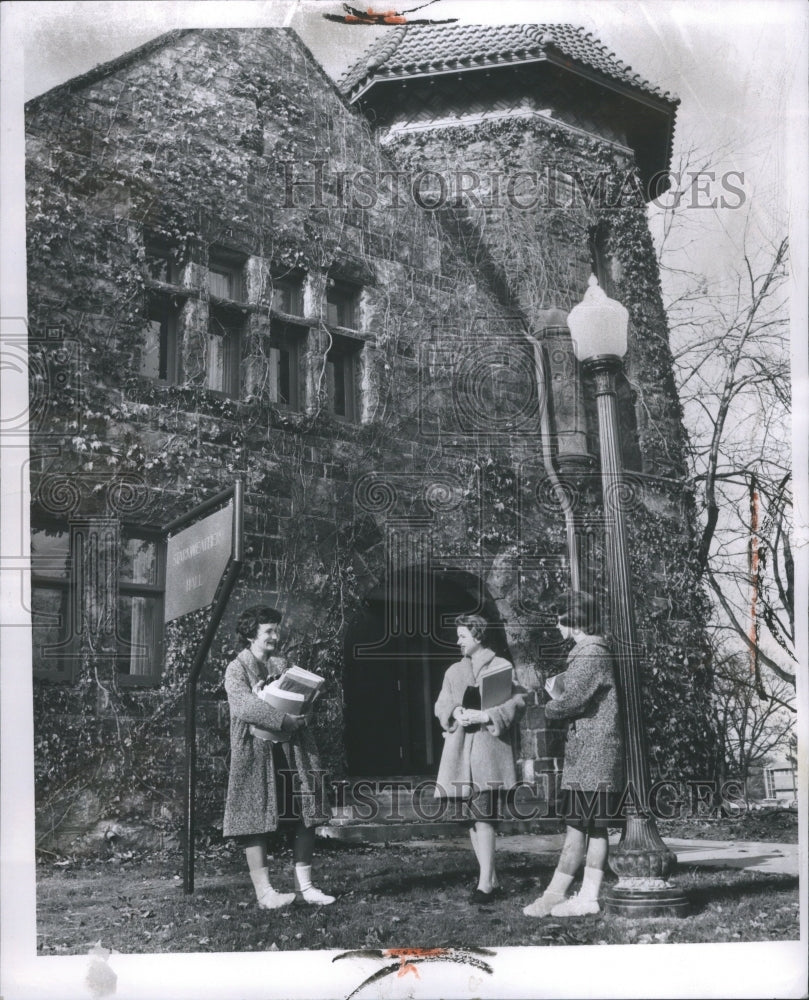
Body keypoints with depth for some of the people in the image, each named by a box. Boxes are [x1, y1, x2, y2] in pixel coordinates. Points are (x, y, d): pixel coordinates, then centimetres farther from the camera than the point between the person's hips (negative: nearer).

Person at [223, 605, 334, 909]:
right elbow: (245, 707, -17)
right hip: (255, 751, -6)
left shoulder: (282, 665, 17)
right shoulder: (237, 669, -3)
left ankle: (304, 885, 11)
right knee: (256, 821, -5)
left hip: (291, 749, 6)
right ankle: (264, 892, 0)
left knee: (306, 816, 3)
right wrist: (285, 720, -20)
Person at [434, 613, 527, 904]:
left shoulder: (502, 667, 1)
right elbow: (441, 705, 15)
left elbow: (517, 702, -7)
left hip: (489, 748, -6)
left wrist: (484, 716, -16)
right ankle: (490, 878, 16)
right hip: (460, 750, 6)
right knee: (471, 816, 7)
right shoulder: (454, 671, 19)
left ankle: (485, 883, -9)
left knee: (483, 816, -11)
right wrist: (456, 711, -7)